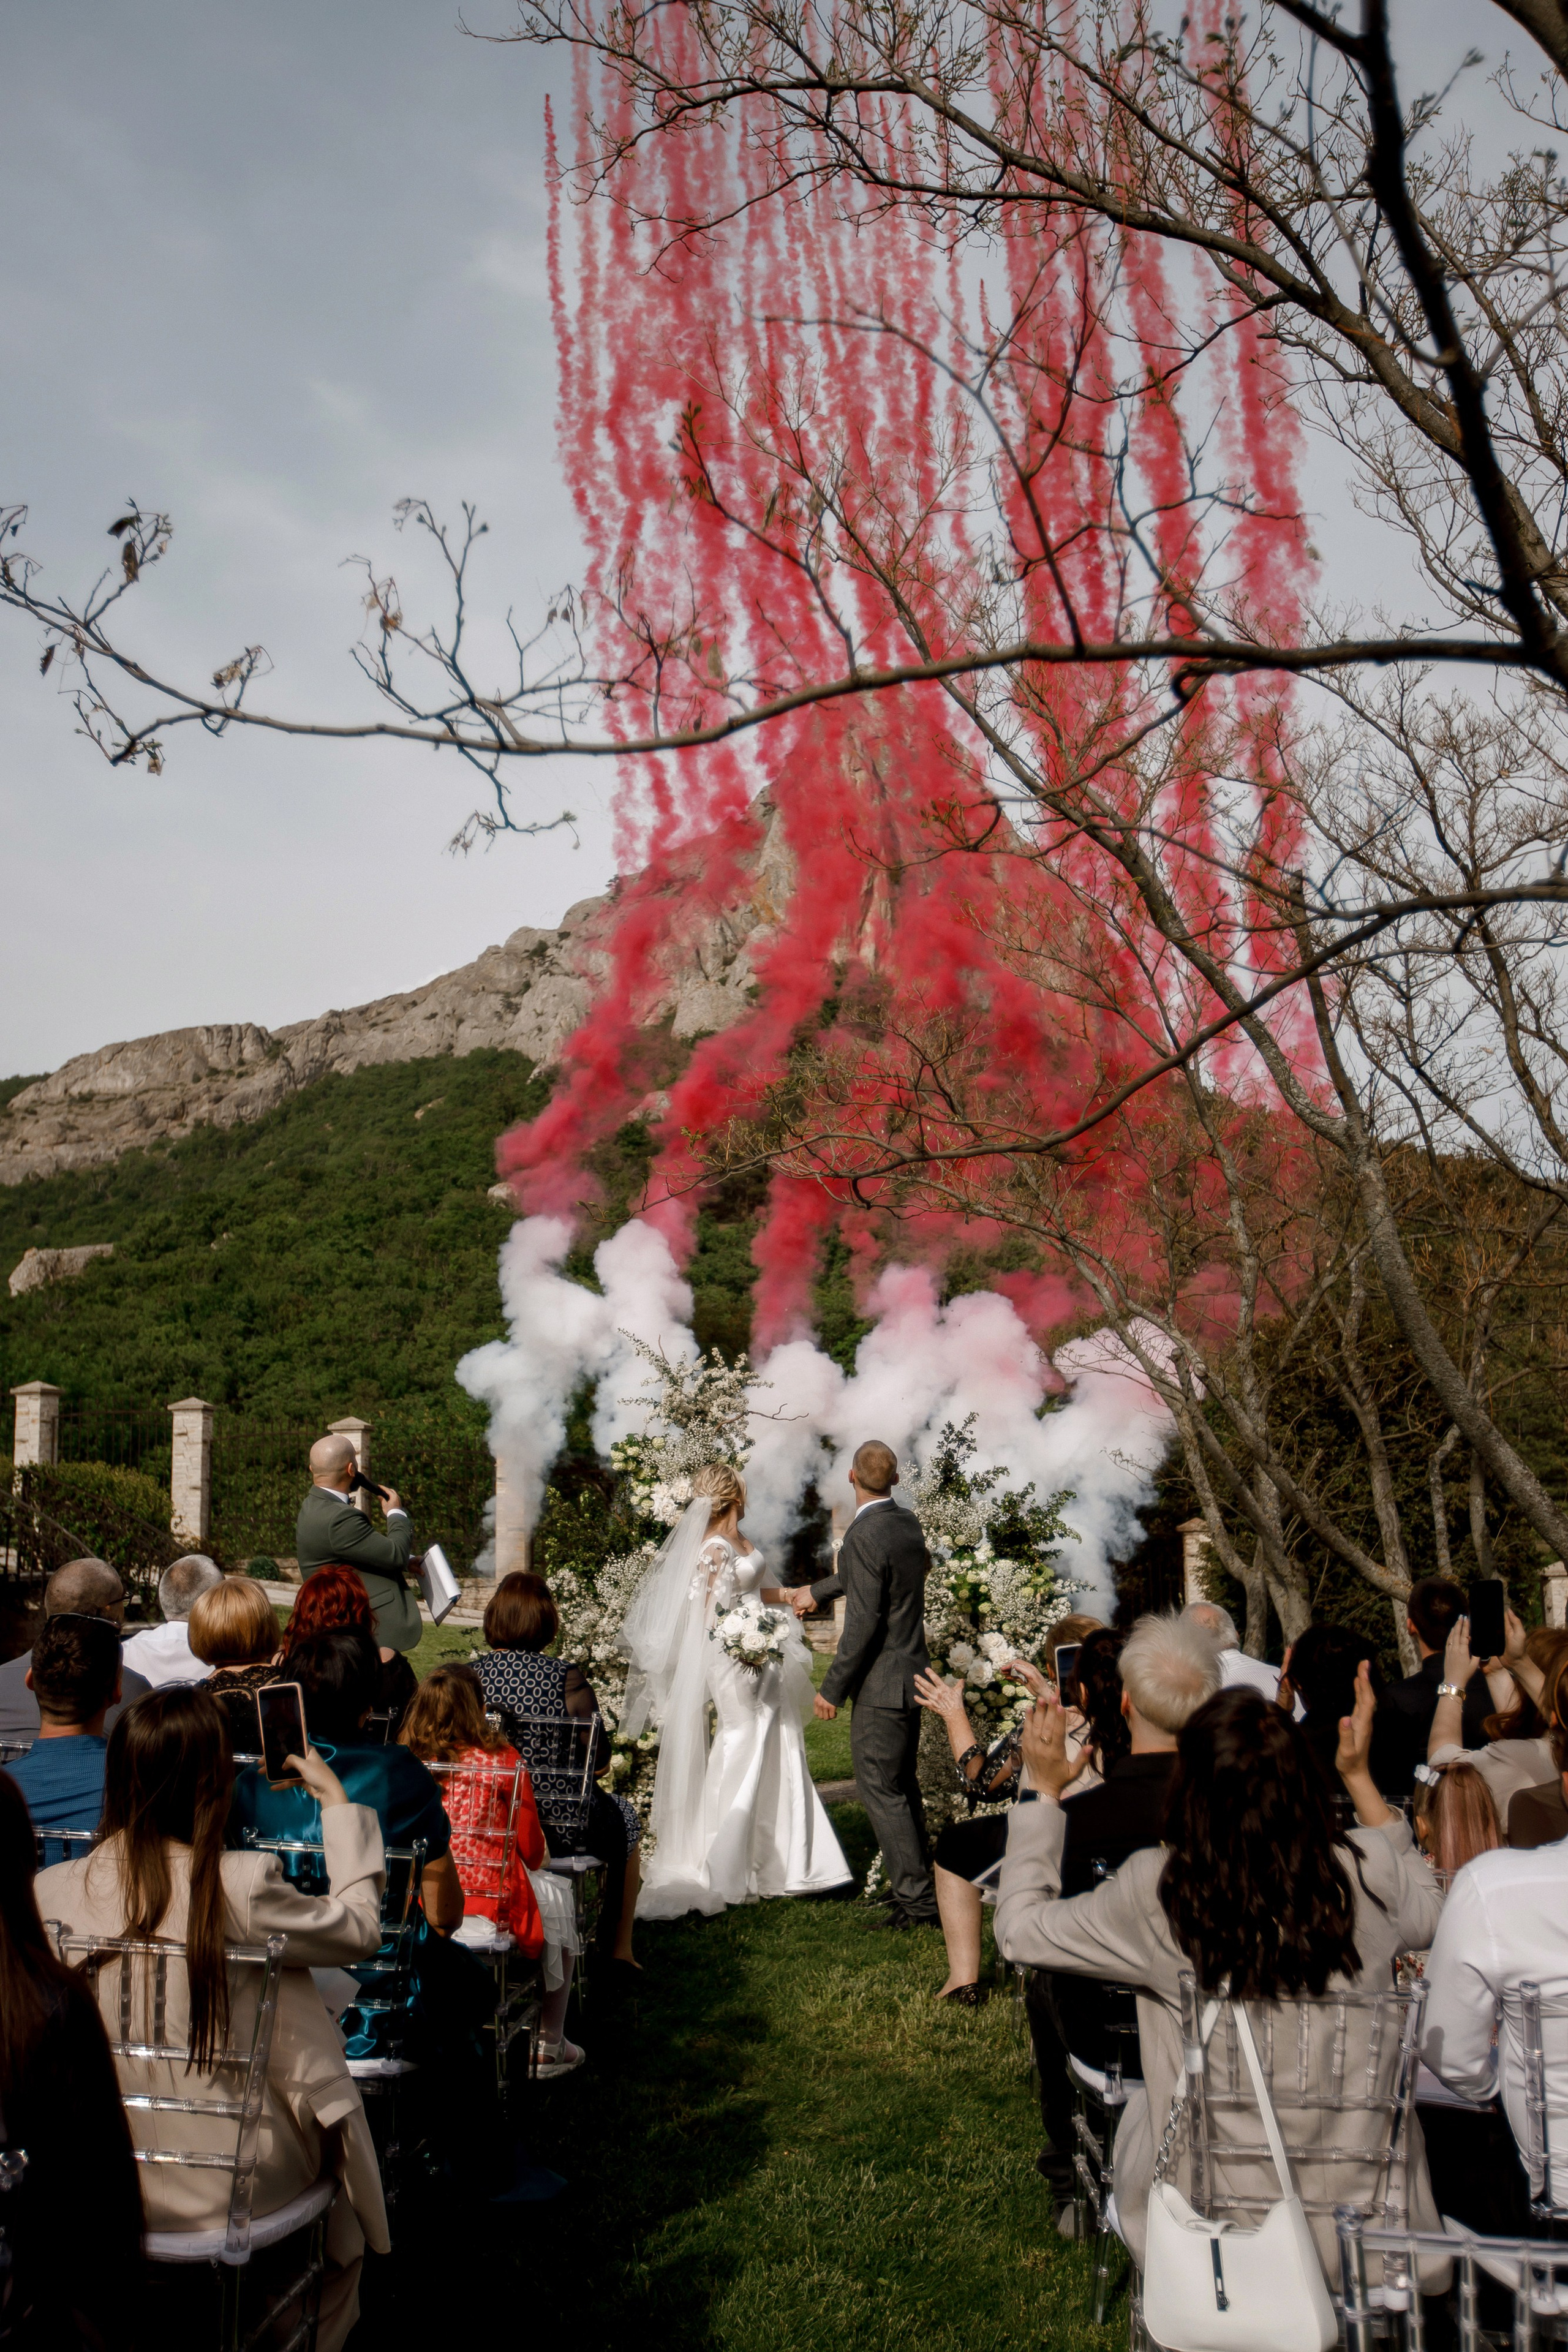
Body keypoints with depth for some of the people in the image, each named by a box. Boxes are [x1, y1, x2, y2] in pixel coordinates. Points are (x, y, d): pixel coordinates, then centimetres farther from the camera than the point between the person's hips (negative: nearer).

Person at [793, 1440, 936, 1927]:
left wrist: (832, 1688, -15)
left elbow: (864, 1622, -23)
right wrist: (817, 1590, 37)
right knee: (903, 1785, 19)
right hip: (915, 1675, 9)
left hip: (882, 1686, -9)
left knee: (880, 1790, -2)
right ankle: (917, 1887, 28)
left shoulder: (863, 1535, -22)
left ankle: (917, 1901, 1)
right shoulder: (908, 1523, 6)